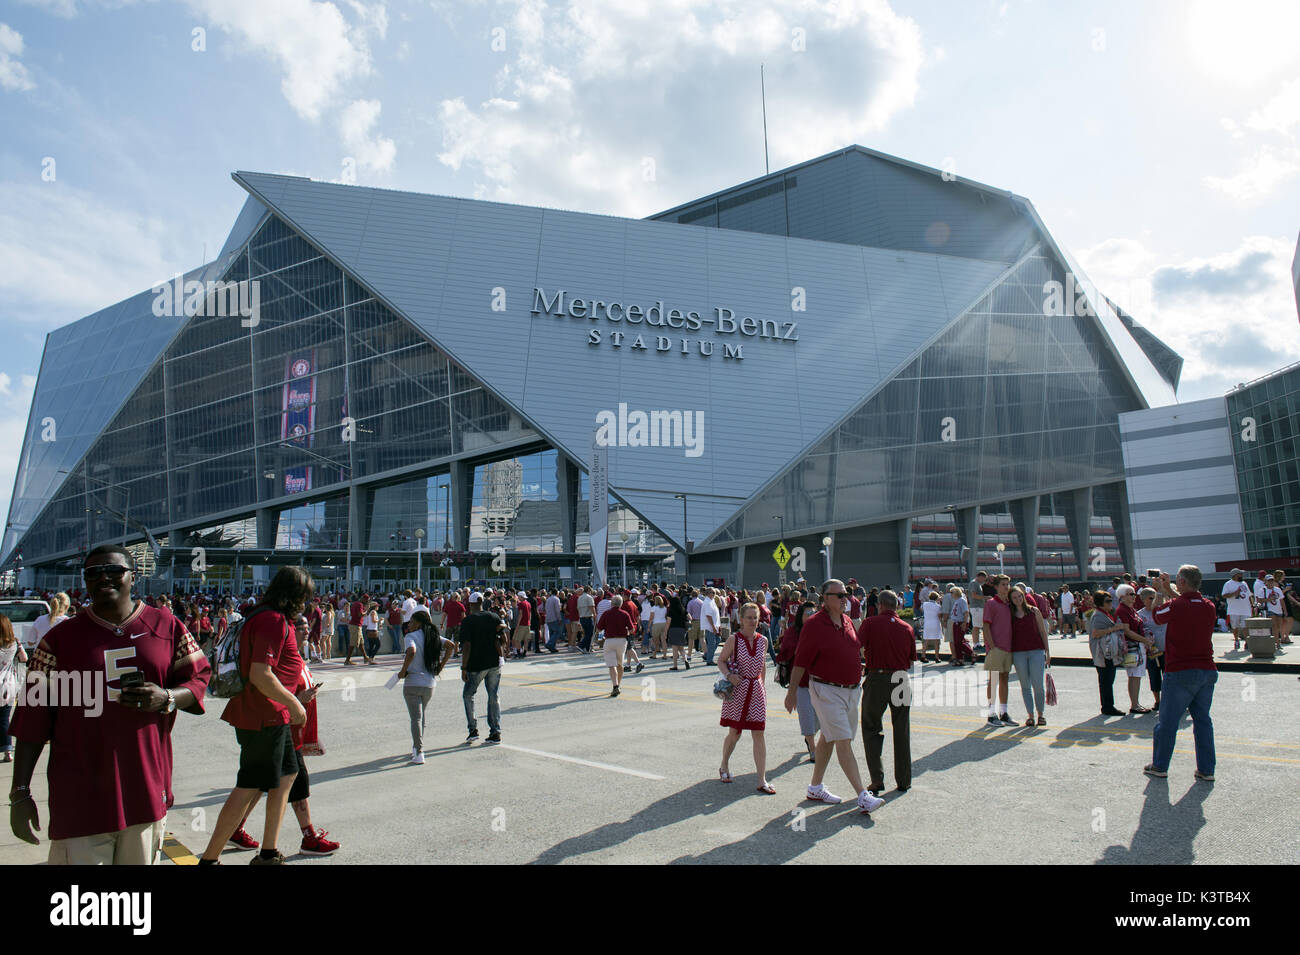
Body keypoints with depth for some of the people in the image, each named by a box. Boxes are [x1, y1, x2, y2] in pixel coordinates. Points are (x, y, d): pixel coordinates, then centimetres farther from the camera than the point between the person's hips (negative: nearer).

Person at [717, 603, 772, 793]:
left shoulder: (763, 640, 5)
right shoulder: (733, 639, -6)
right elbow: (721, 661, -2)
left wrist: (763, 688, 15)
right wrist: (729, 675, -20)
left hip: (756, 691, 3)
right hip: (737, 690, -3)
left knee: (758, 735, 0)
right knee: (734, 733, 7)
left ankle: (762, 780, 3)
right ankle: (724, 767, 33)